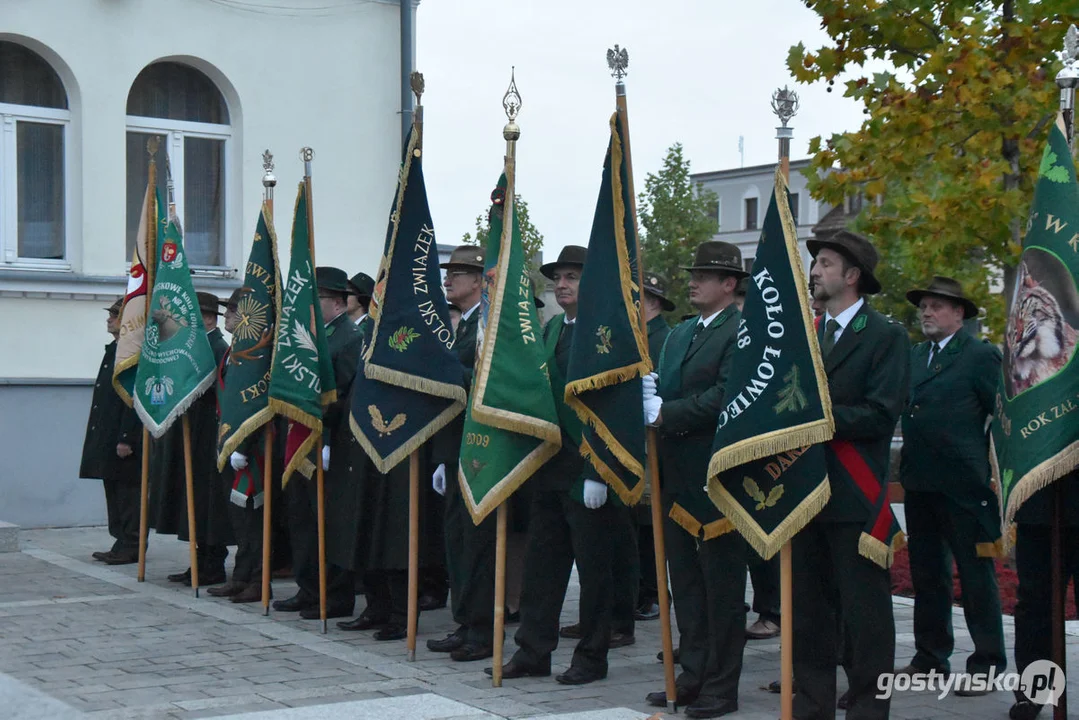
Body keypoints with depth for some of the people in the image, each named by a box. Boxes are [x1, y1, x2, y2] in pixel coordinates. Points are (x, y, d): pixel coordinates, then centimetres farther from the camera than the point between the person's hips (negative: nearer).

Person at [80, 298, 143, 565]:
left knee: (128, 493, -3)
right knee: (114, 492, 13)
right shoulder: (113, 350, 17)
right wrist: (102, 440, 18)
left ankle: (130, 547, 2)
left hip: (125, 440, -10)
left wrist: (125, 439, -22)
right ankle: (122, 544, 20)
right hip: (107, 438, 10)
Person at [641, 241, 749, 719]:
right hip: (679, 475, 9)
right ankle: (692, 675, 23)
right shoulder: (679, 335, 17)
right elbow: (658, 390, 17)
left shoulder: (741, 333, -11)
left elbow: (723, 398, -20)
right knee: (685, 582, 14)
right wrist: (654, 407, -5)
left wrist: (667, 414, -17)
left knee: (721, 584, 0)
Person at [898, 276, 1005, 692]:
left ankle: (986, 664, 9)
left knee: (976, 575, 1)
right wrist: (907, 461, 7)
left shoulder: (981, 356, -6)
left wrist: (989, 467, -8)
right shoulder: (915, 355, 13)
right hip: (919, 483, 7)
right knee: (927, 575, 13)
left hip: (962, 485, -6)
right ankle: (931, 658, 22)